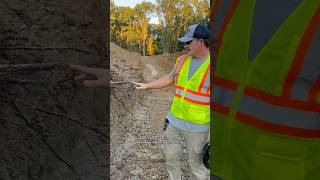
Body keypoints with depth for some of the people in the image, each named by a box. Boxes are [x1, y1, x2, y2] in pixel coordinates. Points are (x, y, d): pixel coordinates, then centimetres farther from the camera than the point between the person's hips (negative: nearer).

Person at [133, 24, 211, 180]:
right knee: (171, 157, 21)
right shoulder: (183, 60, 1)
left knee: (197, 164, 10)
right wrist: (147, 85, 15)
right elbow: (169, 78, 17)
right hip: (175, 121, 6)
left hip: (196, 127, -6)